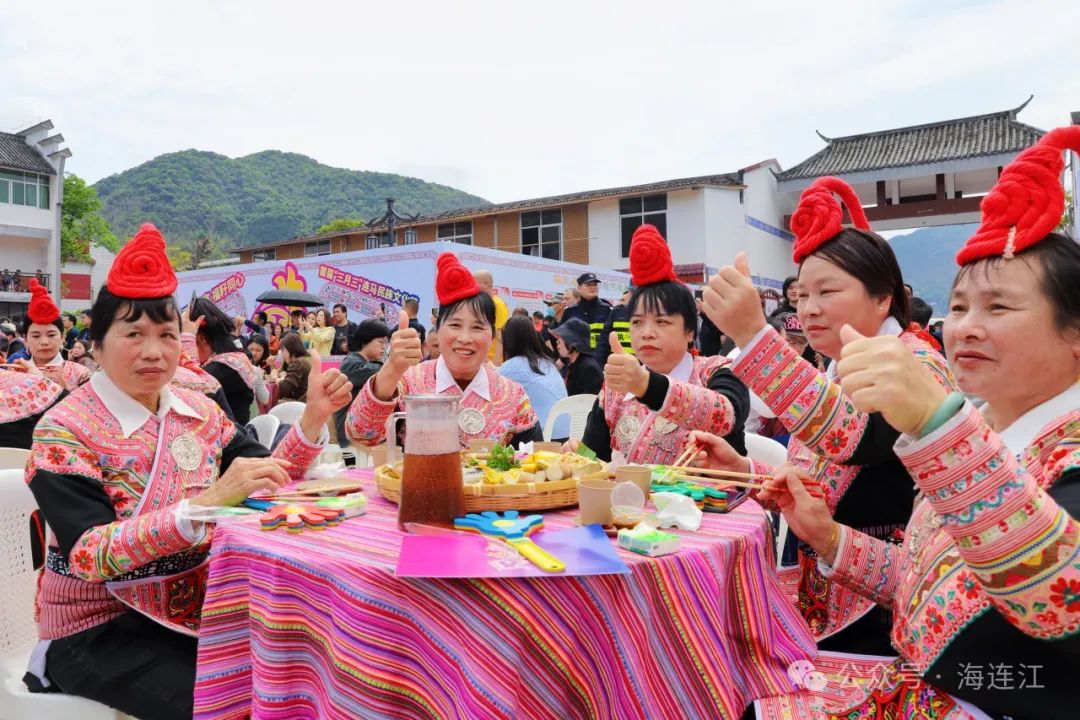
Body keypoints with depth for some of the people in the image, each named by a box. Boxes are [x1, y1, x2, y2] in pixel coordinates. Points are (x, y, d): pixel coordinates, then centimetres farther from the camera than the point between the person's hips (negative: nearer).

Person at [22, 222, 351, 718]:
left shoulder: (199, 411, 3)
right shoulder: (64, 431, -12)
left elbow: (266, 481, 1)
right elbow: (89, 554, -23)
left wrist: (312, 418, -13)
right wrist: (208, 502, -35)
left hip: (193, 608, 5)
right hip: (99, 629, -5)